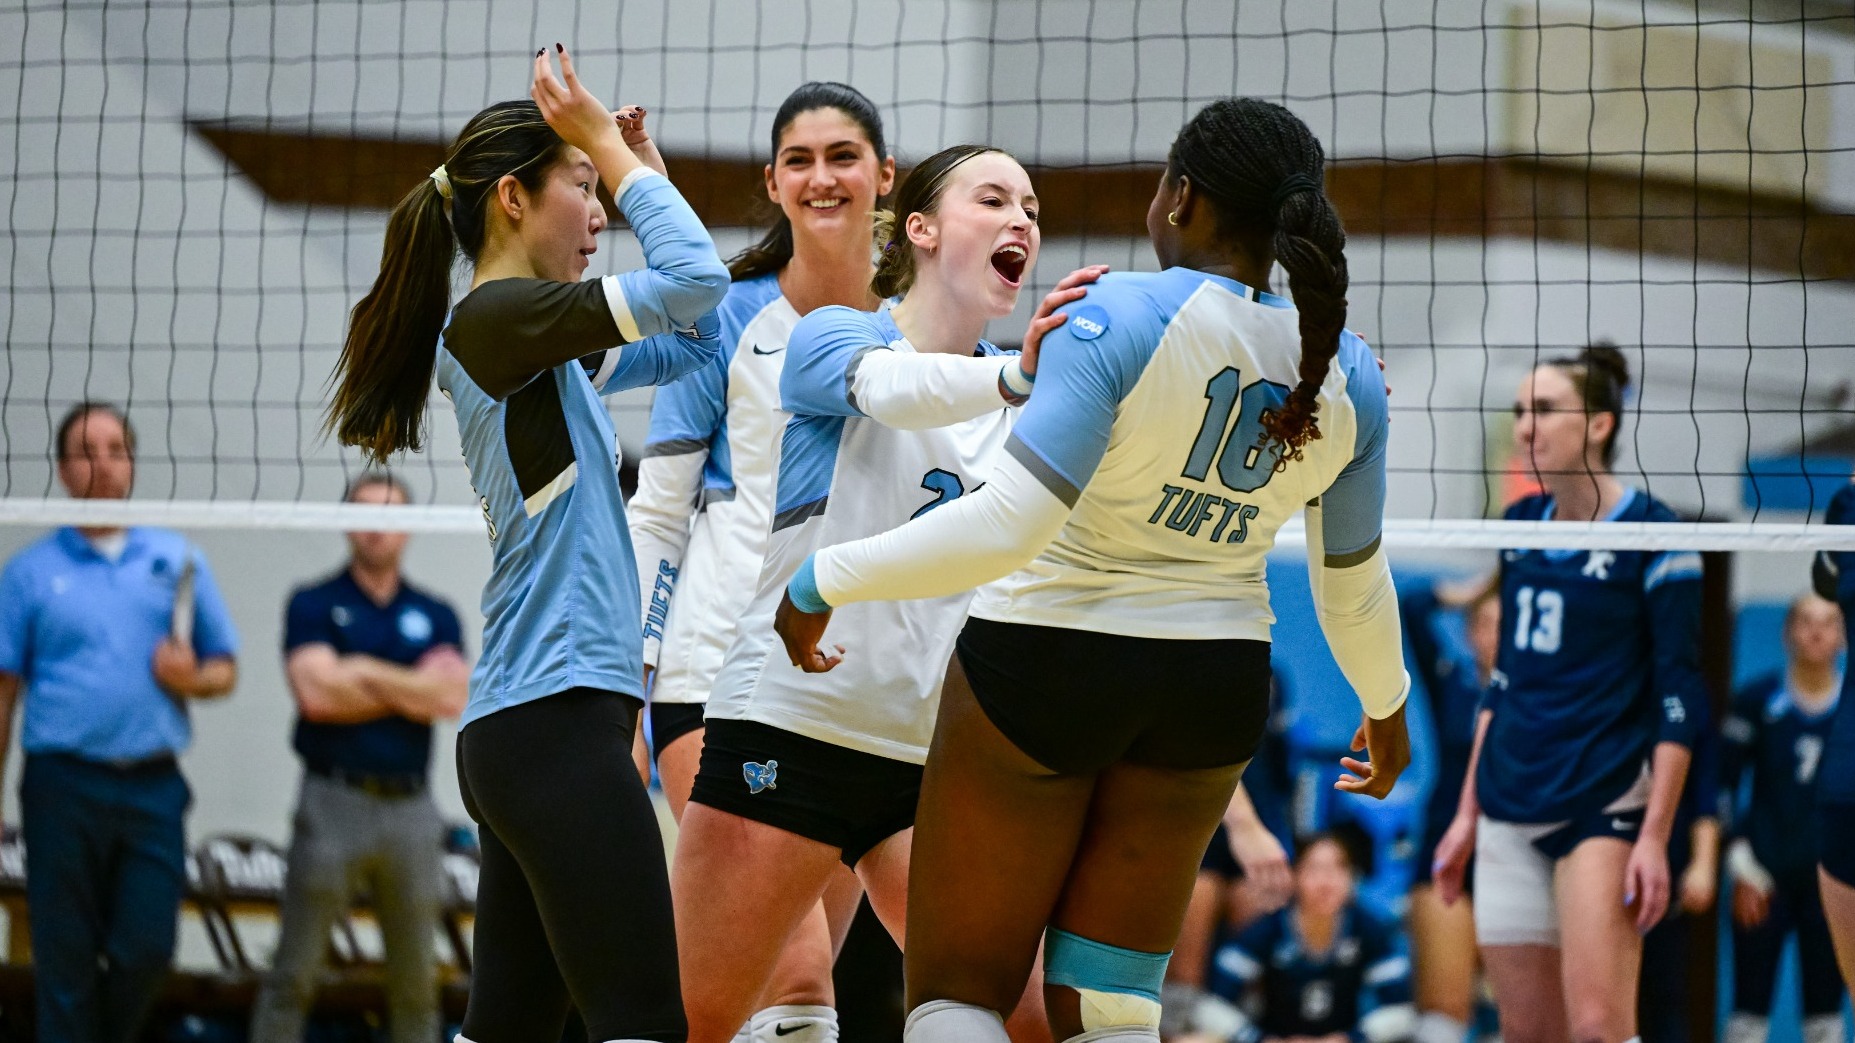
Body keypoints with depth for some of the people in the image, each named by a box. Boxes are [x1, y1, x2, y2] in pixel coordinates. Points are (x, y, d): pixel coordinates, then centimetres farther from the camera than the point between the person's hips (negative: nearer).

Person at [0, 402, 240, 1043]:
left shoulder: (179, 562, 11)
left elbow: (225, 668, 14)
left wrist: (192, 677, -9)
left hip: (153, 789, 1)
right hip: (63, 785, -1)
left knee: (147, 952, -4)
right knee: (65, 962, 0)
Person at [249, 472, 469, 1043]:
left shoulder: (436, 616, 12)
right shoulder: (314, 605, 4)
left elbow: (453, 698, -5)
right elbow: (316, 691, -12)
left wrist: (362, 674, -8)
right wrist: (412, 685, -4)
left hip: (411, 808, 3)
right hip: (334, 801, -3)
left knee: (416, 979, 7)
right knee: (294, 974, -2)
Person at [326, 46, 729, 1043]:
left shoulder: (537, 344, 19)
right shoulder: (496, 317, -9)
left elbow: (691, 334, 29)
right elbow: (694, 279, -16)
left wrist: (635, 165, 23)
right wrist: (610, 149, -3)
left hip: (524, 727, 10)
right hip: (554, 722, -10)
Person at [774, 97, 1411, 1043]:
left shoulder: (1118, 319, -21)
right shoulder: (1345, 377, -3)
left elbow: (1006, 526, -27)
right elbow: (1353, 585, 10)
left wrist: (825, 581, -17)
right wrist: (1386, 703, 30)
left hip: (1042, 668, -5)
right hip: (1219, 687, 5)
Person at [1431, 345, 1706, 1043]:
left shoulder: (1651, 534, -8)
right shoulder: (1521, 525, 11)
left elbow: (1679, 700, -10)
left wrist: (1655, 835, -16)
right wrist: (1468, 811, 16)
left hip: (1606, 808, -6)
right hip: (1510, 815, 6)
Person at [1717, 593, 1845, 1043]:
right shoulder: (1757, 700, -2)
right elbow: (1721, 786, -1)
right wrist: (1741, 865, -8)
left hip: (1830, 876, 2)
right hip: (1765, 874, -2)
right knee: (1750, 1007, -4)